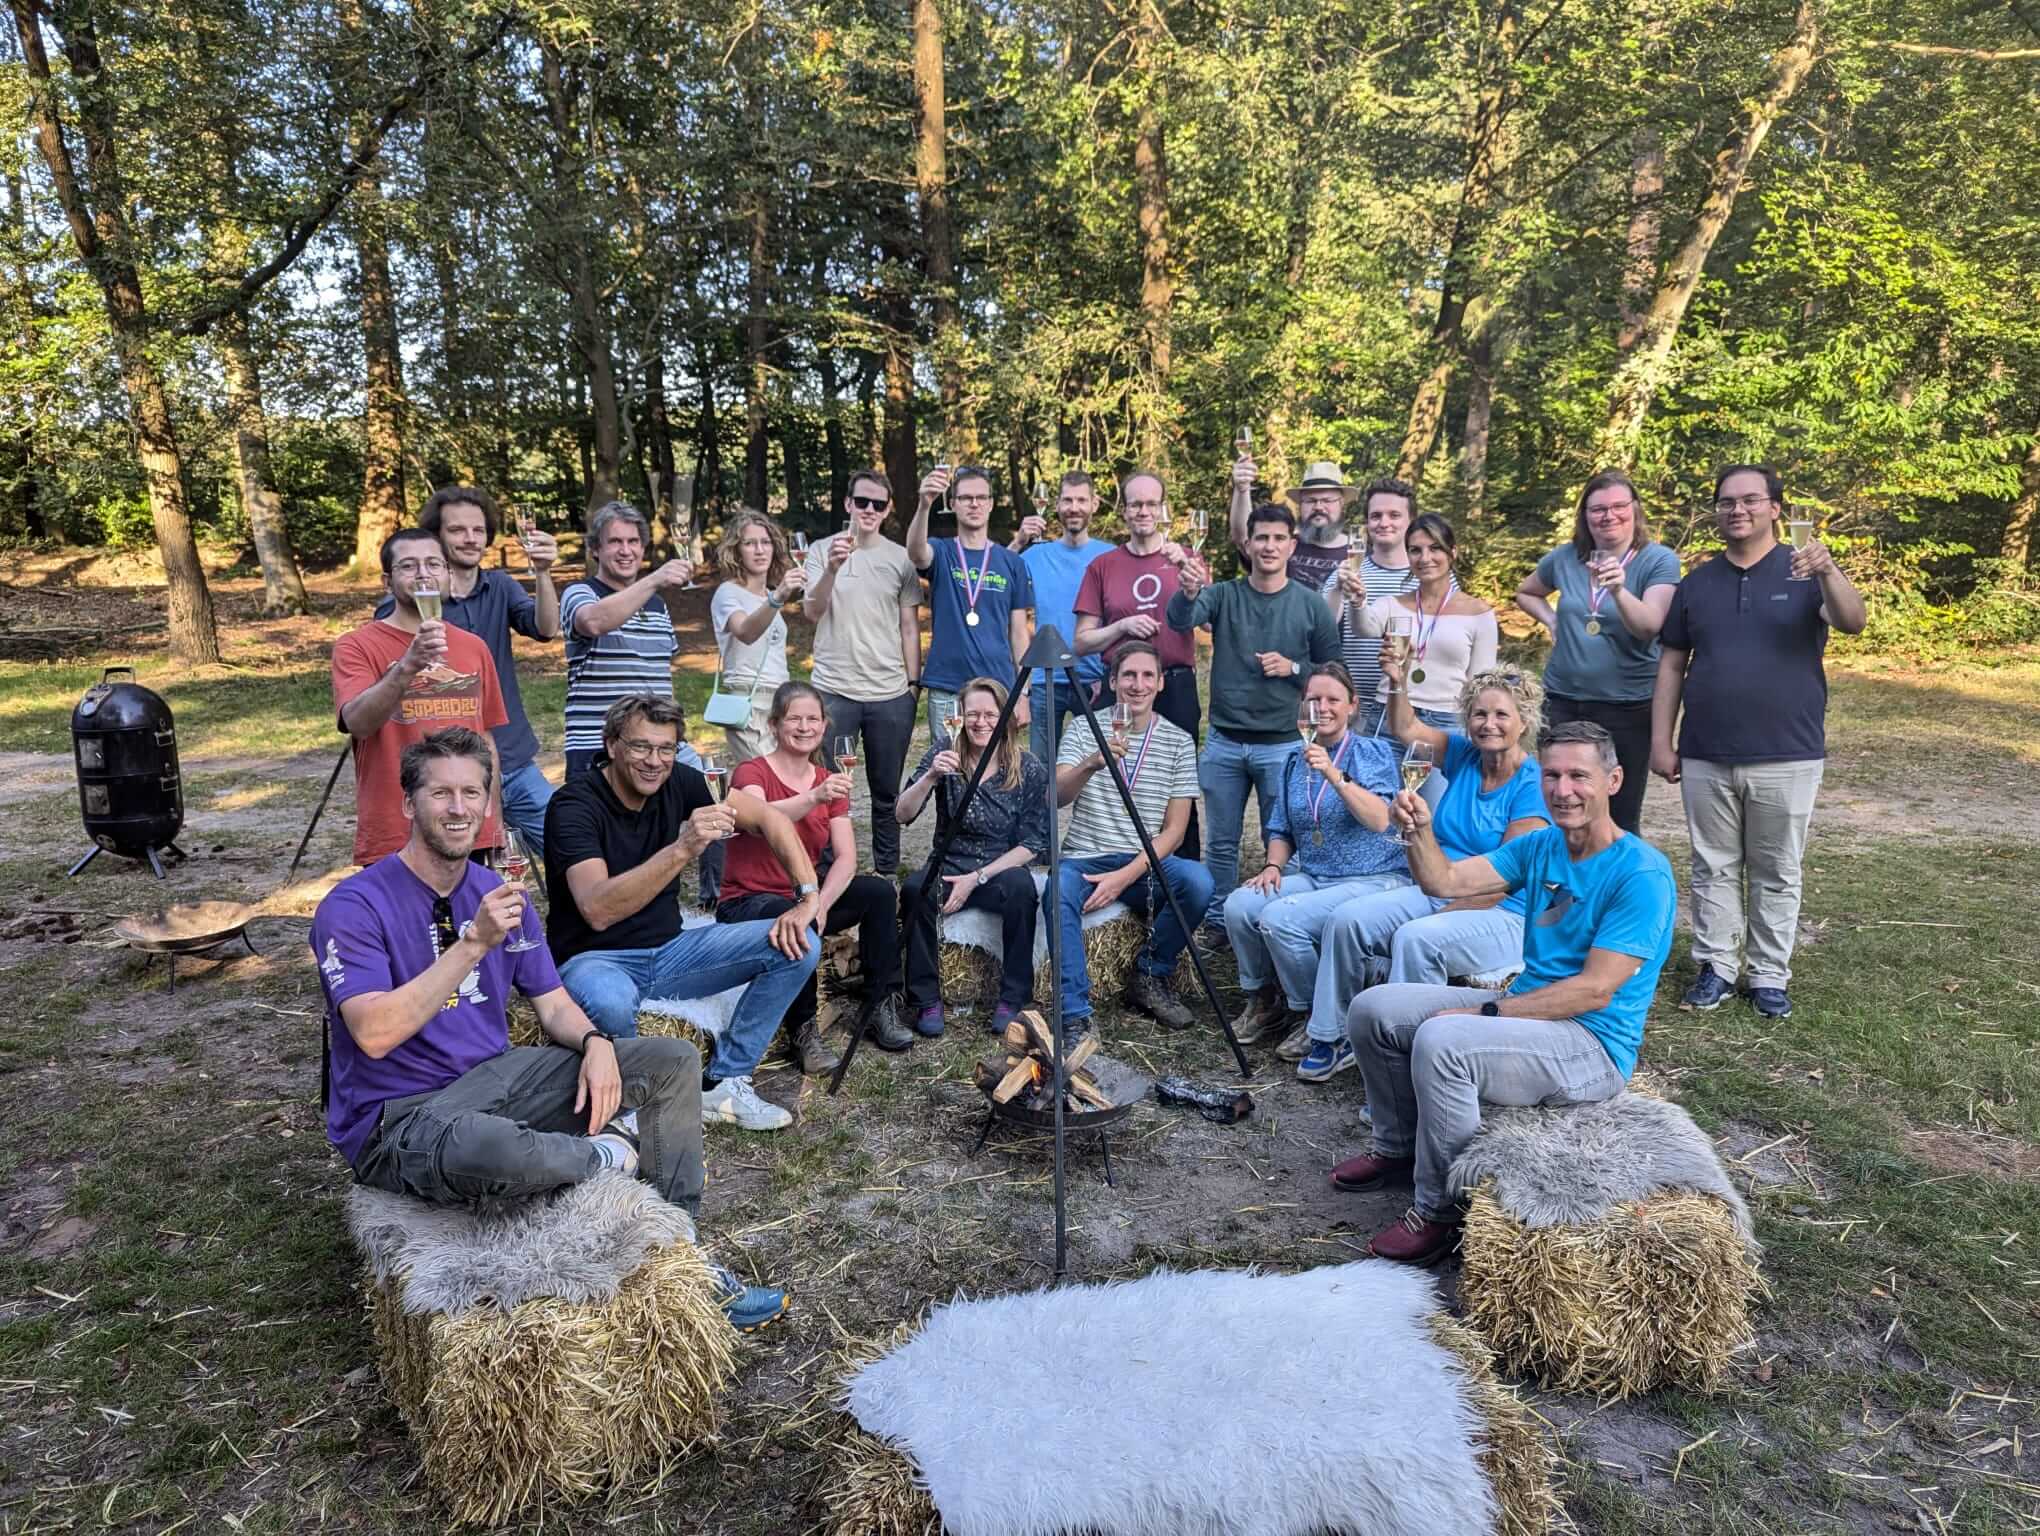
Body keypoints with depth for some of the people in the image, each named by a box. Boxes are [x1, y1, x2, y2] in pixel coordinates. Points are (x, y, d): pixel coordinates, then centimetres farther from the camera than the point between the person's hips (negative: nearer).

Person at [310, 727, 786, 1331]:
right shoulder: (353, 906, -13)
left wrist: (596, 1044, -14)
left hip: (495, 1078, 7)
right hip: (399, 1117, -7)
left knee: (674, 1061, -3)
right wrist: (474, 943, -29)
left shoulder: (499, 893, 8)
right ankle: (604, 1152, -10)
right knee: (482, 1145, -44)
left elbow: (554, 1005, 9)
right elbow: (374, 1033, -25)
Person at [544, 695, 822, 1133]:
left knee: (799, 946, -8)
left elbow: (770, 819, 2)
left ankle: (724, 1082, -1)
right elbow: (598, 911, -34)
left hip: (669, 950, 6)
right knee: (610, 1001, -42)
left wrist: (808, 897, -10)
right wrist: (681, 850, -43)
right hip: (595, 959, -6)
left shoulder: (680, 783, -5)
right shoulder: (574, 805, -20)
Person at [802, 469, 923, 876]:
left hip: (891, 694, 1)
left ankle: (887, 870, 21)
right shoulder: (822, 551, 3)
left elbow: (909, 627, 9)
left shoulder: (900, 559, 7)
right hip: (834, 691, -1)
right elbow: (812, 612, -8)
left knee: (887, 793, 9)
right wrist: (832, 568, -24)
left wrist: (913, 683, 4)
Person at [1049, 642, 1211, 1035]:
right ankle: (1075, 1016, -27)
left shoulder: (1179, 742, 6)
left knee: (1198, 881, -29)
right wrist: (1092, 764, -32)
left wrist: (1125, 876, -14)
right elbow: (1057, 797, -11)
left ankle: (1150, 977, -4)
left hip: (1146, 862, 2)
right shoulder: (1085, 730, 4)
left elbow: (1173, 830, 1)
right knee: (1058, 892, -34)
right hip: (1084, 858, -1)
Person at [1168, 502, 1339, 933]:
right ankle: (1218, 923, 23)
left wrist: (1293, 668, -13)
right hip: (1223, 742, 1)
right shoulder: (1223, 594, 0)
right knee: (1221, 842, 10)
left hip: (1281, 744, -1)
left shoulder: (1311, 604, 1)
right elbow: (1180, 622, -19)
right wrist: (1188, 593, -42)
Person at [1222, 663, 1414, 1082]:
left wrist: (1334, 774, -30)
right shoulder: (1295, 762, 14)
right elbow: (1281, 830, 21)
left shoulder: (1374, 752, -3)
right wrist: (1273, 865, 1)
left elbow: (1379, 820, -20)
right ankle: (1265, 1001, 5)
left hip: (1372, 879, -6)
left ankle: (1327, 1033, -12)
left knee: (1280, 917, -29)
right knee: (1238, 905, -20)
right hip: (1311, 876, 6)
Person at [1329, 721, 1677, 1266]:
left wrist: (1485, 1012, -21)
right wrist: (1419, 830, -20)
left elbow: (1595, 991, -22)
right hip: (1527, 1010, 8)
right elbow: (1446, 881, 0)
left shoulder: (1642, 874, -18)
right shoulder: (1541, 846, 6)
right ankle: (1398, 1147, 21)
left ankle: (1439, 1211, -15)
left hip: (1594, 1045, -8)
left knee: (1441, 1041, -33)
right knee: (1373, 1009, 2)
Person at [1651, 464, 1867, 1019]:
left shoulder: (1804, 572, 1)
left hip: (1786, 758, -2)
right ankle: (1716, 967, 20)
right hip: (1705, 758, 2)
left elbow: (1854, 622, -17)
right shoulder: (1697, 583, 8)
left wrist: (1827, 571, -36)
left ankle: (1769, 976, 18)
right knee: (1714, 869, 9)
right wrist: (1661, 741, 2)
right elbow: (1672, 664, 8)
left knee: (1777, 874, 8)